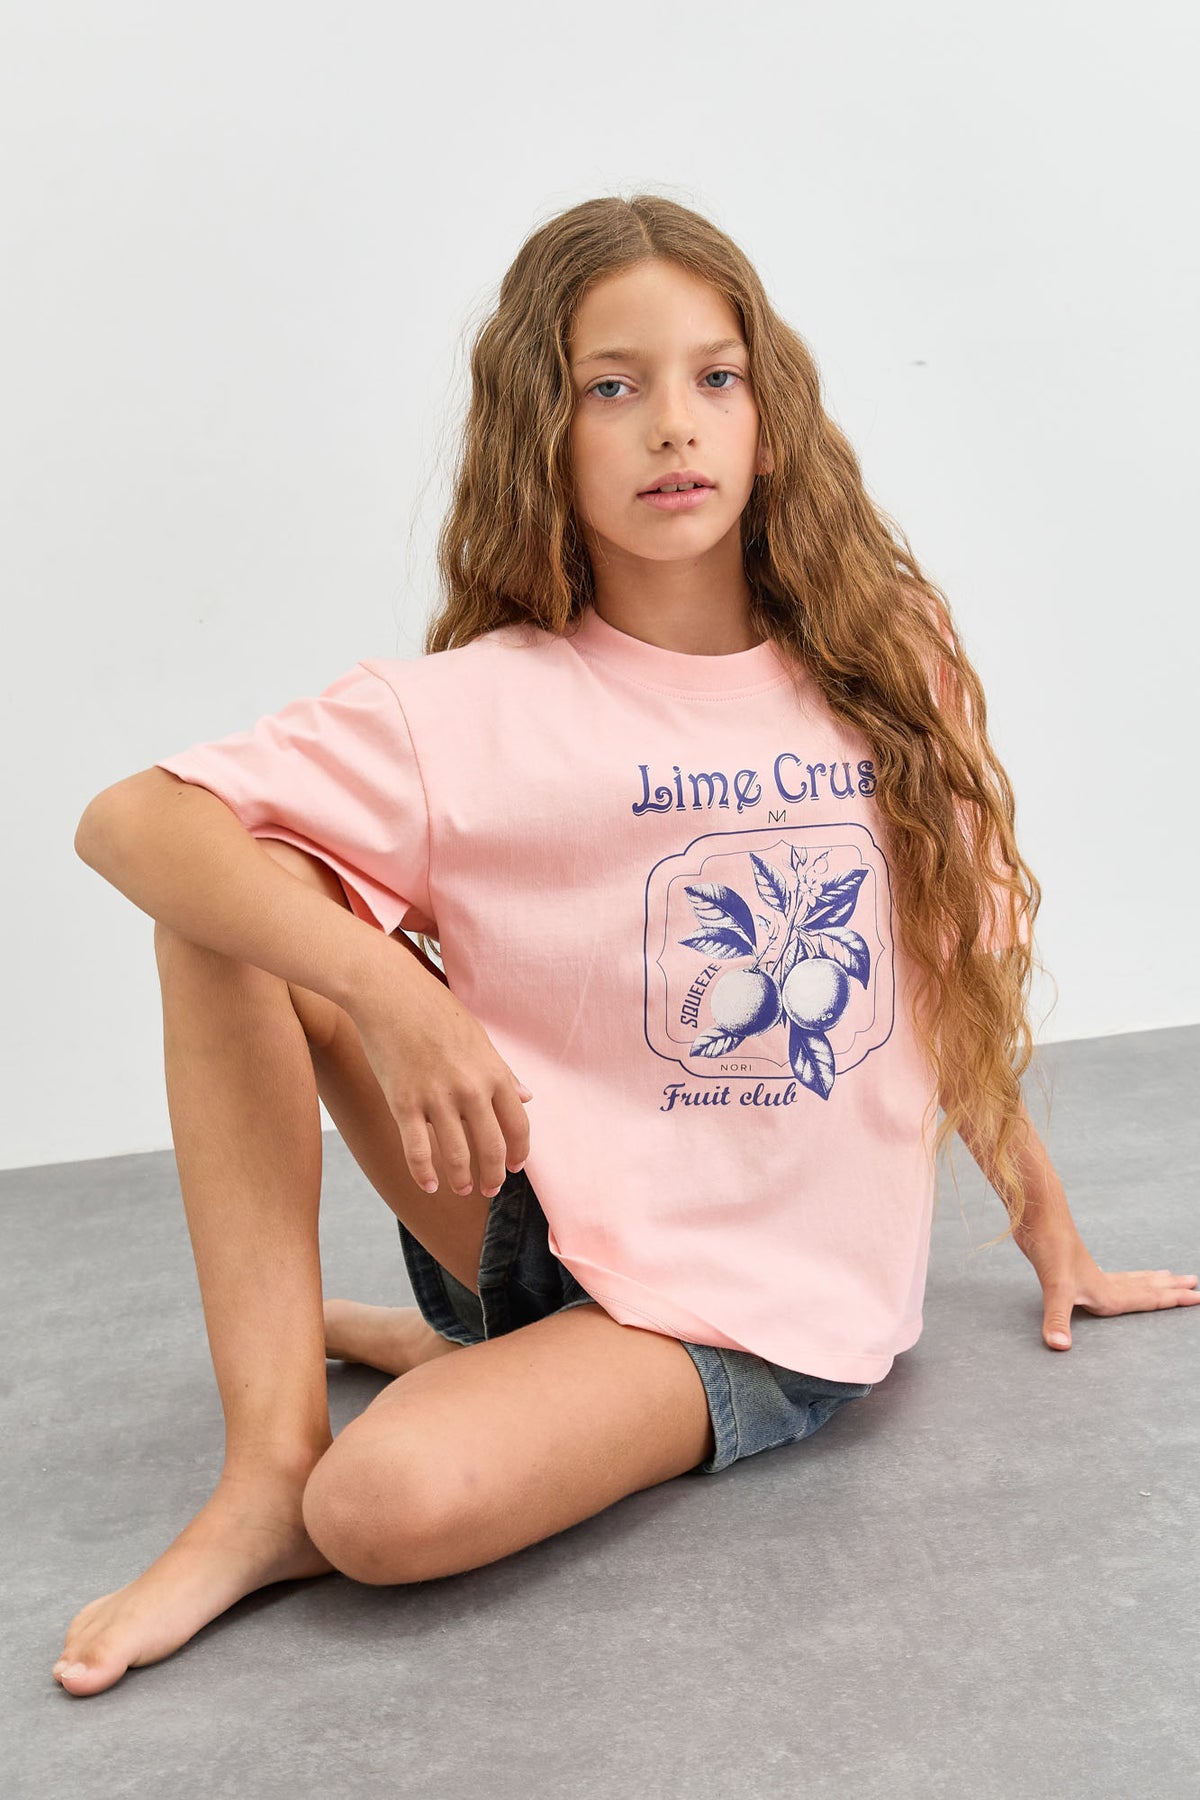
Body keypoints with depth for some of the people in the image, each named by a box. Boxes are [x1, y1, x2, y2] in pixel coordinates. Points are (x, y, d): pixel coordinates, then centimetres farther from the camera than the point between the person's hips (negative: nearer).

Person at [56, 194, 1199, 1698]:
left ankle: (466, 1358, 5)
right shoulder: (483, 711, -10)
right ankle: (271, 1462, -13)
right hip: (544, 1221, 2)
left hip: (759, 1312, -1)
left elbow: (953, 979, 9)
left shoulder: (888, 671, -2)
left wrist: (1052, 1235, 15)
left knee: (392, 1508, -30)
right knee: (228, 894, -19)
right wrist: (391, 991, -29)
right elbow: (129, 820, -16)